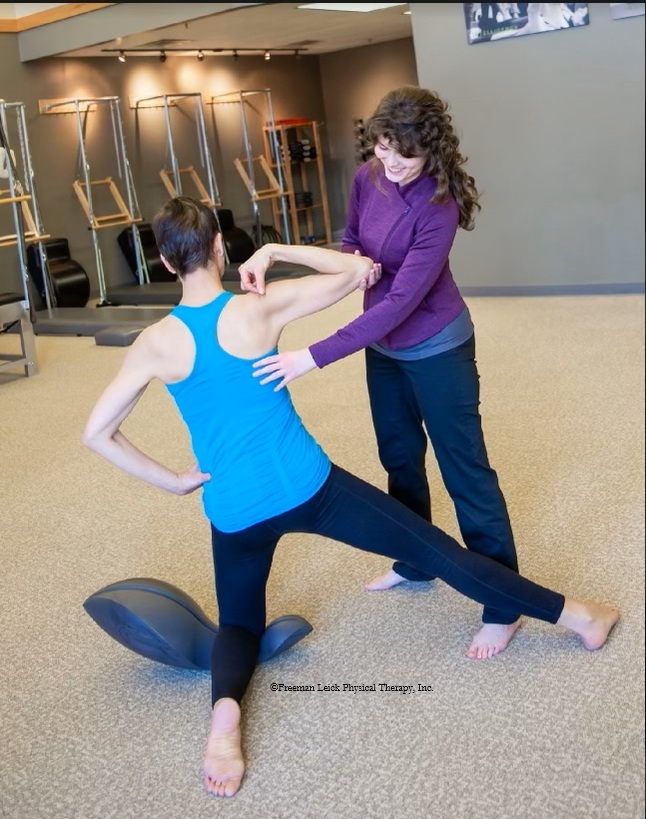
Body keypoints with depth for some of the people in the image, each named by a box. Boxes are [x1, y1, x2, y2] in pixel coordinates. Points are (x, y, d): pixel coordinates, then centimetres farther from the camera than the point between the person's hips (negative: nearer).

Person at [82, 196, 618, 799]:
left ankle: (224, 706, -12)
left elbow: (95, 433, -1)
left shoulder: (155, 343, -4)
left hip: (234, 512, 2)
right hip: (306, 485, -1)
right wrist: (276, 251, 6)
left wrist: (172, 481, 5)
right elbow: (360, 269, 1)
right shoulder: (262, 307, -9)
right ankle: (572, 616, 16)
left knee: (239, 625, 22)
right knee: (429, 546, 8)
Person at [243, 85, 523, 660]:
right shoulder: (368, 179, -6)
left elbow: (401, 301, -32)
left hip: (436, 348, -7)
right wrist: (352, 260, -13)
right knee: (400, 458, 20)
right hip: (383, 344, 8)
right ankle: (415, 563, 40)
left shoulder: (438, 205, -28)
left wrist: (314, 357, -34)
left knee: (465, 471, -3)